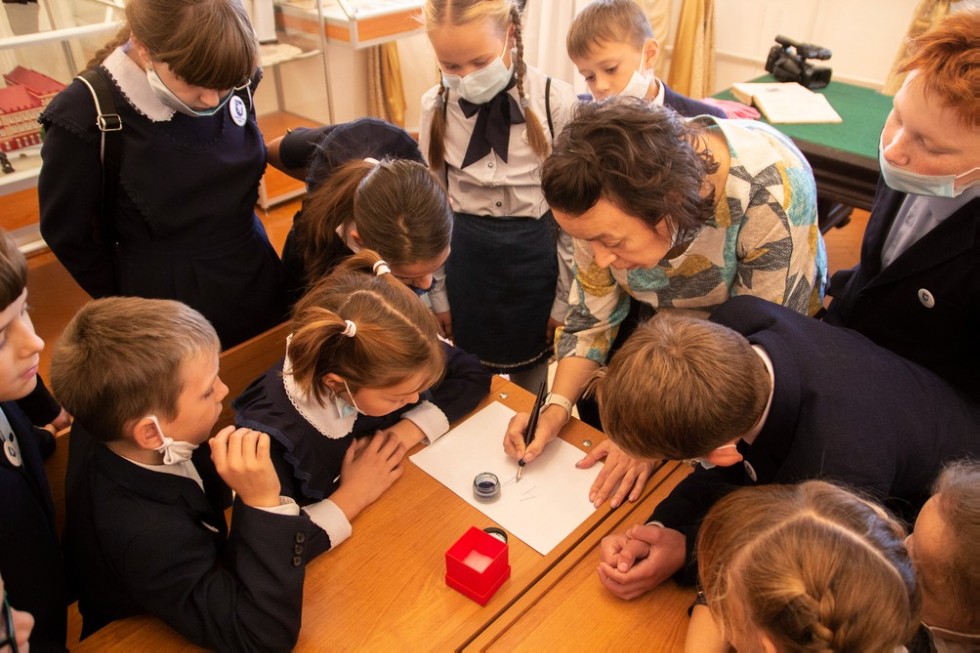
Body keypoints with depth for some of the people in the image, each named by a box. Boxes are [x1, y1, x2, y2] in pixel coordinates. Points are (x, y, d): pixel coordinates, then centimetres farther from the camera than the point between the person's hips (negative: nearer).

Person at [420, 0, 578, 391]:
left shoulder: (555, 102, -16)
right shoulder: (435, 106, -7)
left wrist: (565, 298, -3)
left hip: (534, 256, -2)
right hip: (465, 258, 2)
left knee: (531, 391, 18)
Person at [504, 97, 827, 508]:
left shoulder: (772, 196, -39)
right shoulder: (605, 201, -26)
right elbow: (593, 312, -11)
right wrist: (557, 406, -24)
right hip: (661, 310, 4)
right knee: (599, 408, -3)